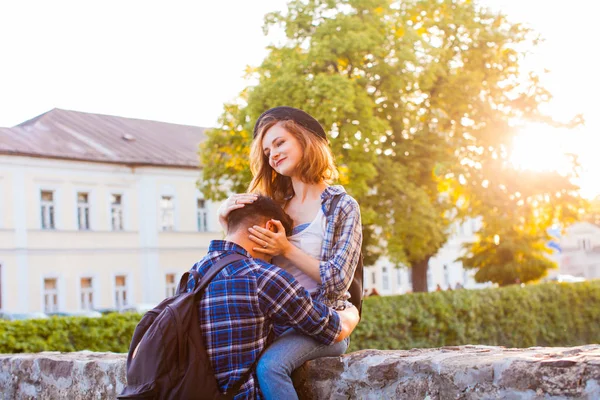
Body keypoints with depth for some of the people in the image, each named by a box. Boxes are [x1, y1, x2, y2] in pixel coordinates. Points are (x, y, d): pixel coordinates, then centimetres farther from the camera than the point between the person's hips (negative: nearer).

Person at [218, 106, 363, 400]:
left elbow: (338, 281, -7)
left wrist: (287, 249, -14)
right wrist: (229, 224, -5)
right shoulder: (275, 206, 15)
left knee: (270, 366, -33)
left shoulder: (343, 207, 1)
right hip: (273, 322, 4)